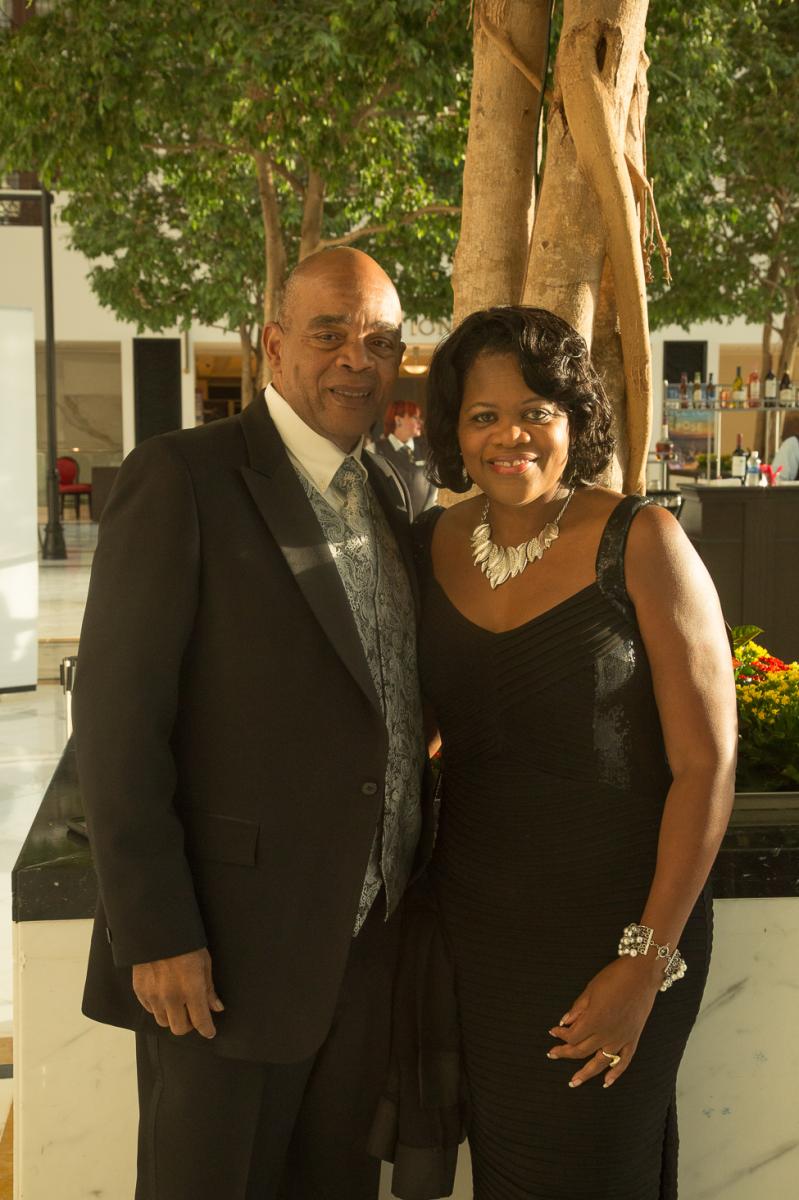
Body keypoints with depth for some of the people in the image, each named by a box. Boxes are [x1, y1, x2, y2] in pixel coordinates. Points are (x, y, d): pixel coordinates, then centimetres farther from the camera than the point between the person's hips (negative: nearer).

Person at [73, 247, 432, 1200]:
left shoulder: (383, 495, 10)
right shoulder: (181, 478, -12)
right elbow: (116, 716, -16)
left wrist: (408, 888, 10)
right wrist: (155, 934, -18)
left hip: (371, 938, 7)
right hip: (228, 946, -6)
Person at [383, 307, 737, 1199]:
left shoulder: (639, 544, -15)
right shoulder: (435, 545, 0)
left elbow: (707, 764, -14)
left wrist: (648, 964, -15)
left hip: (609, 933, -4)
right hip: (473, 922, 4)